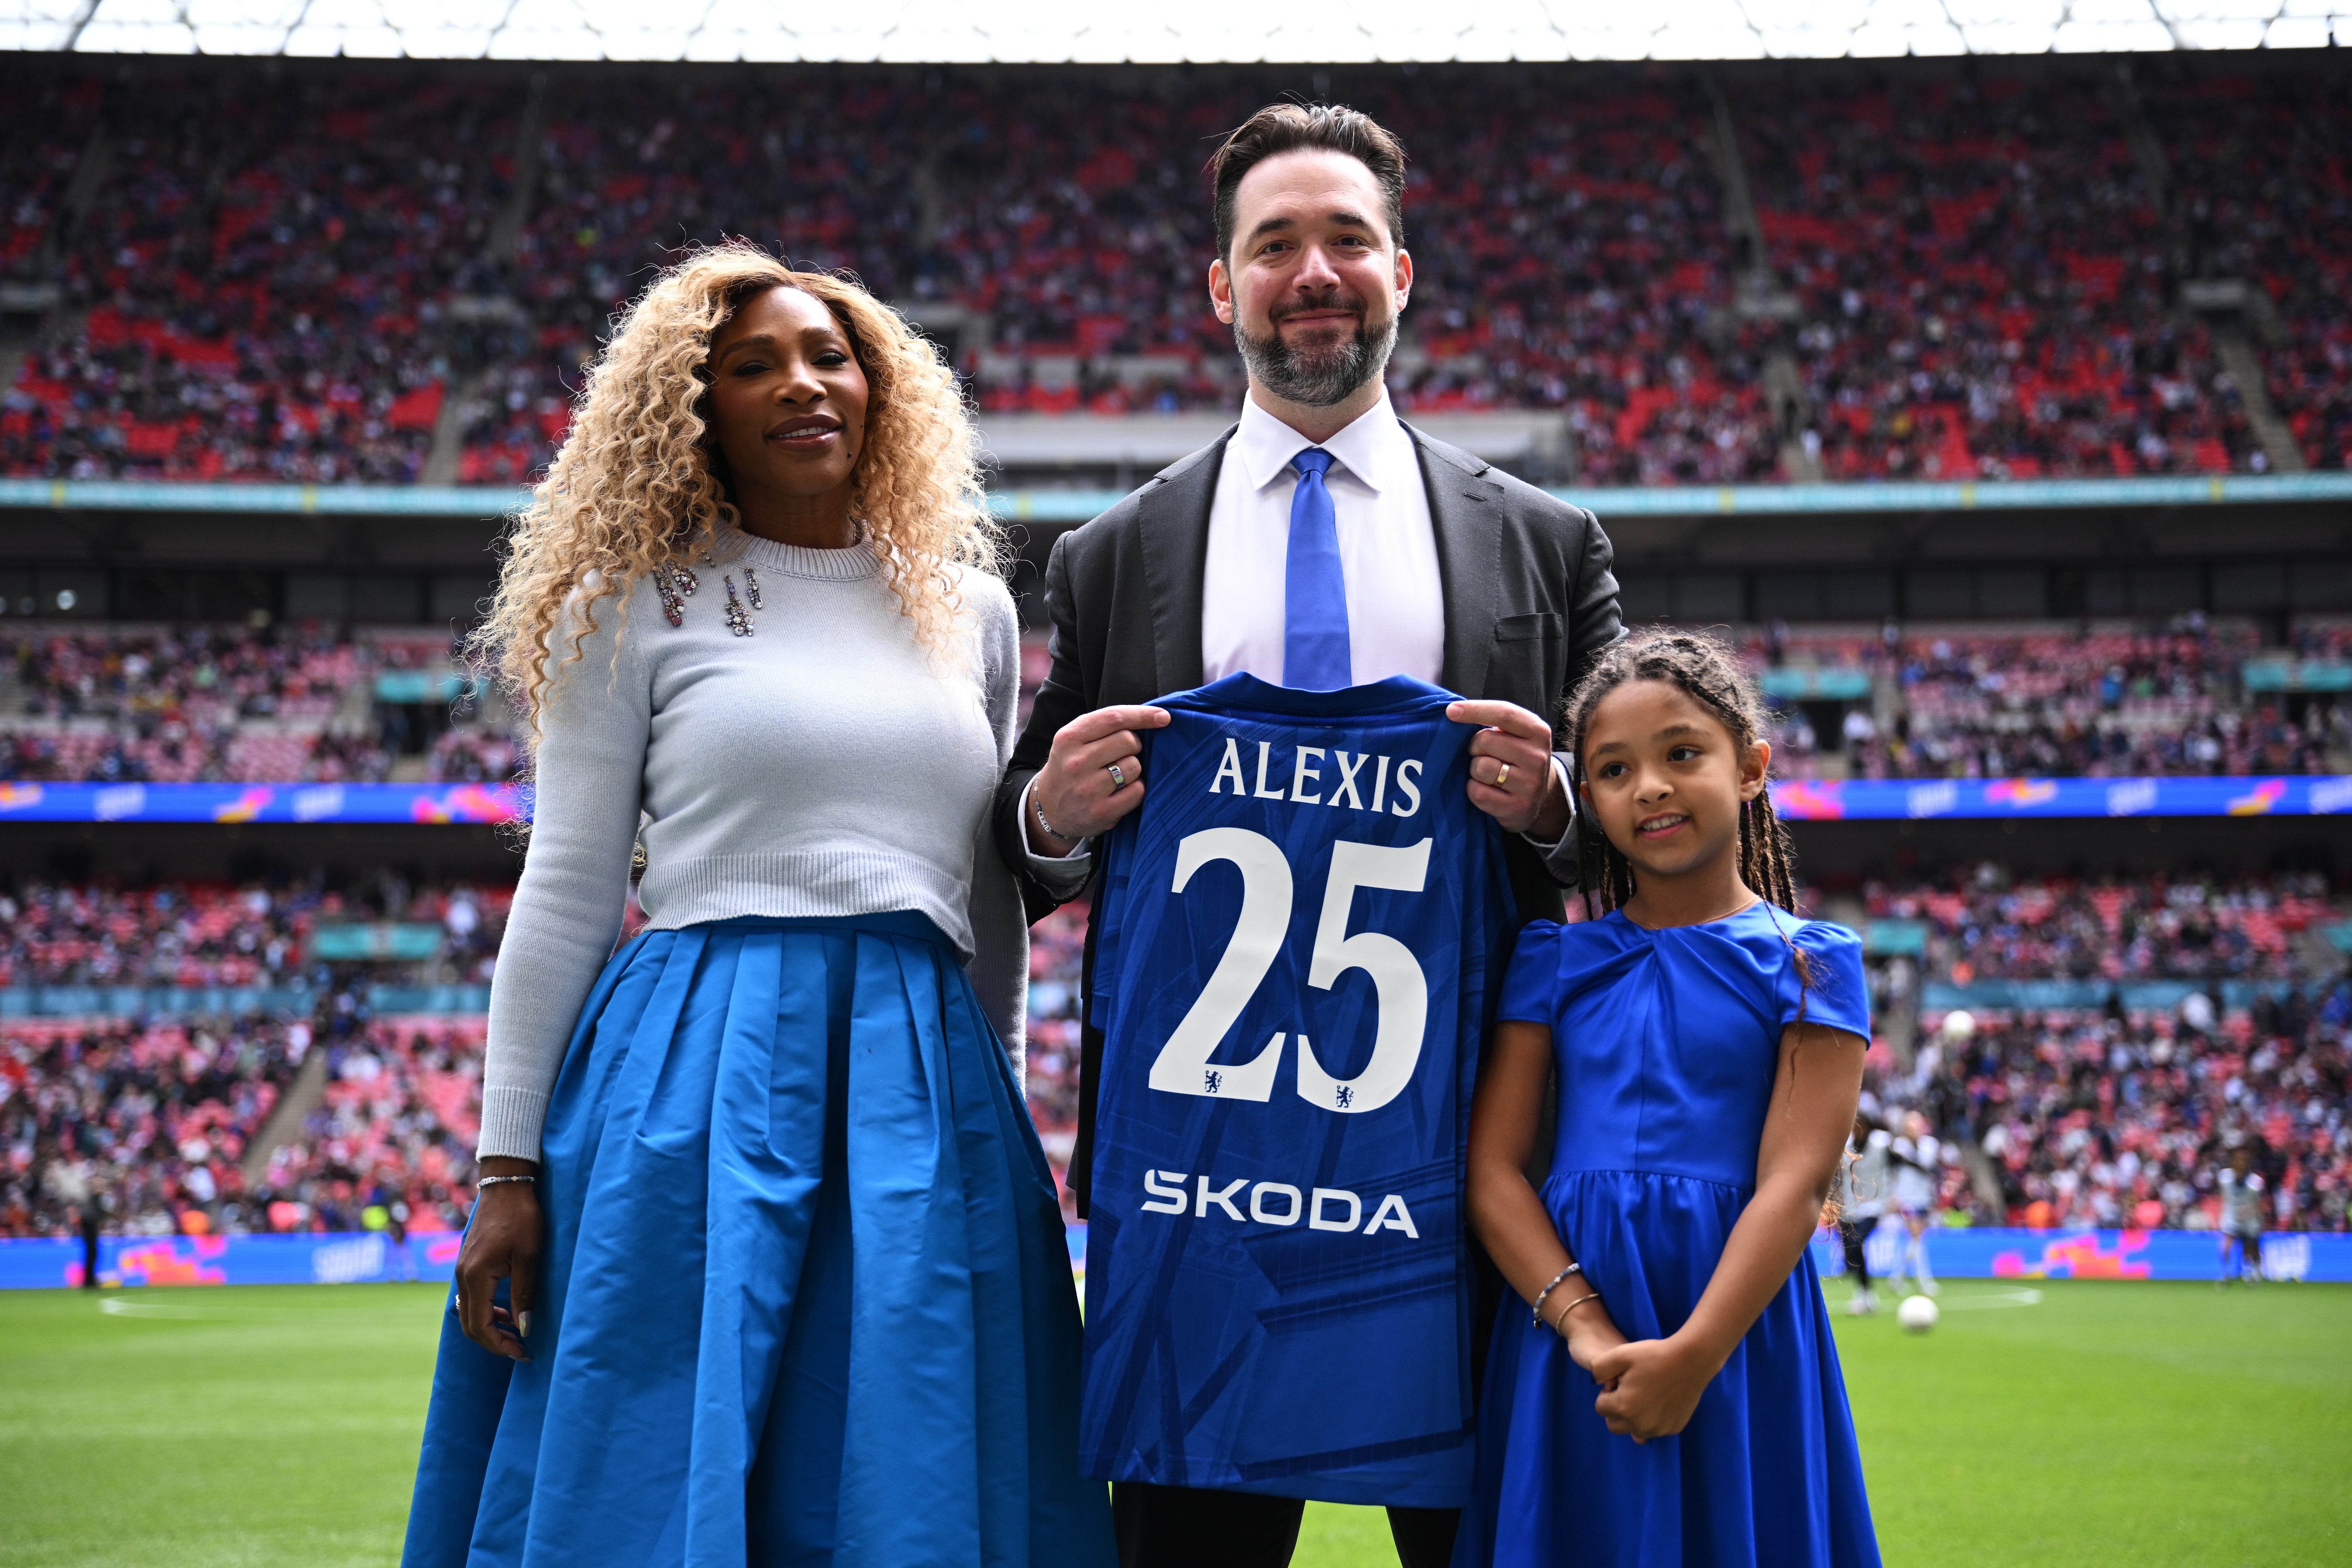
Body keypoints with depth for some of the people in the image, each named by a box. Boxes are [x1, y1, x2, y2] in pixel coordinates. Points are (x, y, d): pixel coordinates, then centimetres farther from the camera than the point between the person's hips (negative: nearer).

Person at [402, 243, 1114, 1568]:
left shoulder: (970, 611, 14)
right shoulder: (640, 603, 4)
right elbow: (566, 889, 2)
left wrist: (996, 1116, 18)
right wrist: (509, 1168, -3)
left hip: (925, 1080, 3)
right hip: (694, 1075, -3)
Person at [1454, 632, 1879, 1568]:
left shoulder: (1807, 963, 2)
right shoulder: (1556, 961, 8)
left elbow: (1793, 1184, -8)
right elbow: (1492, 1168, 1)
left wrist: (1694, 1354, -18)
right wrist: (1586, 1324, -14)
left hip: (1734, 1318, -2)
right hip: (1564, 1314, 2)